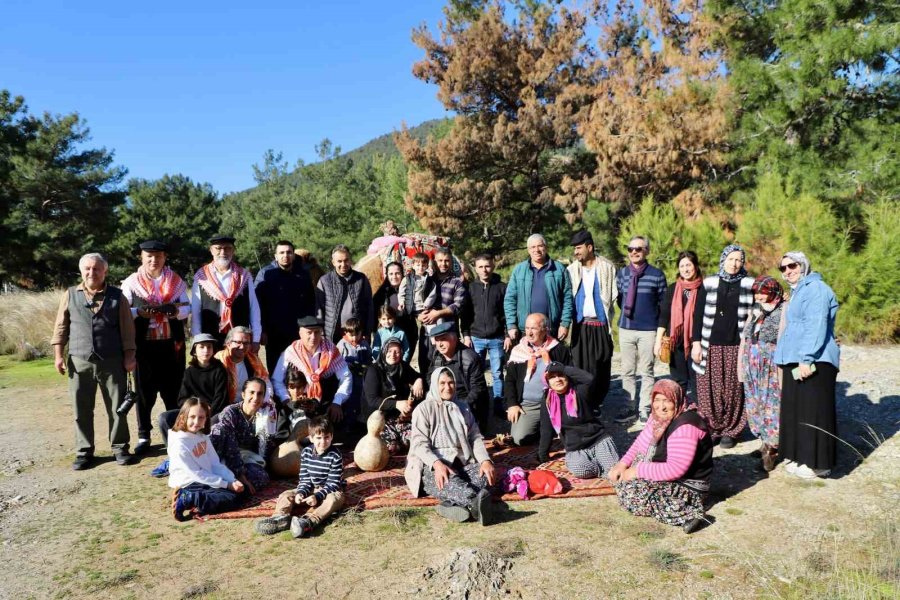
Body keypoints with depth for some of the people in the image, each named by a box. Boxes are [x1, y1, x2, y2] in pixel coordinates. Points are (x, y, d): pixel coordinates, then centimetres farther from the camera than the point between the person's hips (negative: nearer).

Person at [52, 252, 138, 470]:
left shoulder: (116, 296, 2)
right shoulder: (70, 295, 7)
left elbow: (127, 329, 2)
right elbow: (61, 327, 8)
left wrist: (129, 356, -2)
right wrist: (58, 355, 2)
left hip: (112, 362, -1)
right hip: (80, 362, 1)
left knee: (117, 407, 4)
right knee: (81, 410, 7)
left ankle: (120, 448, 17)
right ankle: (84, 451, 19)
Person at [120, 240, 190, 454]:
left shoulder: (176, 281, 9)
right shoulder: (131, 283, 4)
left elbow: (187, 307, 5)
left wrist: (175, 311, -16)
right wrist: (139, 312, -19)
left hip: (172, 344, 1)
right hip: (144, 345, -1)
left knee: (173, 389, 6)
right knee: (144, 390, 6)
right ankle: (144, 436, 17)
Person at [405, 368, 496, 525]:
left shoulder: (463, 407, 18)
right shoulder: (424, 409, 4)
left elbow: (476, 437, 12)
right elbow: (420, 444, -7)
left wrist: (485, 460, -10)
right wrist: (437, 464, -27)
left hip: (461, 463, 4)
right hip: (432, 467, -4)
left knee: (483, 475, -29)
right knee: (450, 481, -38)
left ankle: (454, 504, -52)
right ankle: (477, 502, -67)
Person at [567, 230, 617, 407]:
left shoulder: (607, 268, 1)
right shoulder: (572, 270, 7)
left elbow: (614, 295, 4)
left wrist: (608, 316, 1)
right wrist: (568, 319, 2)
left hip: (601, 324, -1)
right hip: (580, 325, 1)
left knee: (602, 368, 2)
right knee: (581, 367, -2)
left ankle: (596, 403, 16)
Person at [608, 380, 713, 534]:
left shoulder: (684, 427, -26)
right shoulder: (659, 417, 2)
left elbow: (676, 469, -31)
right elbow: (641, 445, 10)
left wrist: (638, 470, -25)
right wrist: (623, 464, -7)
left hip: (687, 486, -10)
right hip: (664, 476, 10)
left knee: (632, 494, -25)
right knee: (620, 477, 8)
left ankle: (687, 513, -18)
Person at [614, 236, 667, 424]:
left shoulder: (656, 274, -3)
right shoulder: (622, 273, 6)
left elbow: (663, 302, 3)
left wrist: (660, 326, 2)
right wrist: (628, 313, 12)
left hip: (648, 330, -3)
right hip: (626, 329, 3)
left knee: (646, 371, 4)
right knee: (627, 371, 8)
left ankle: (645, 409, 13)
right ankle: (631, 407, 18)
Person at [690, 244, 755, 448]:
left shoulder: (749, 285, 5)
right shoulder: (708, 284, 6)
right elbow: (698, 314, 6)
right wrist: (696, 343, 0)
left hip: (736, 347, 0)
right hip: (711, 346, 1)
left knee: (733, 390, 3)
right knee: (710, 390, 2)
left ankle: (730, 431, 16)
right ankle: (710, 429, 14)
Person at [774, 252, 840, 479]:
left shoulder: (815, 288, -9)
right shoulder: (797, 291, 21)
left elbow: (816, 326, -19)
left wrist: (807, 358, -24)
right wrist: (790, 359, 22)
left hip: (814, 361, -10)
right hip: (796, 361, 10)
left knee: (813, 412, -5)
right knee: (796, 410, 12)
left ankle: (816, 463, 2)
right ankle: (800, 456, 21)